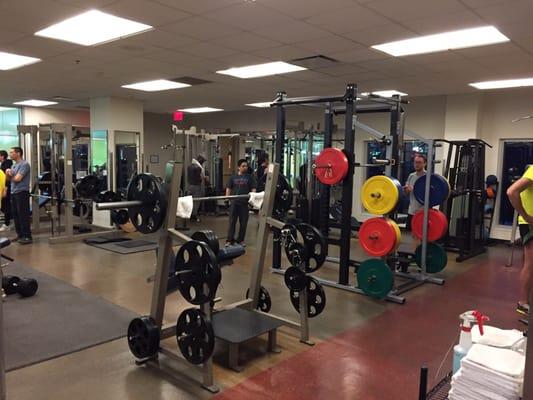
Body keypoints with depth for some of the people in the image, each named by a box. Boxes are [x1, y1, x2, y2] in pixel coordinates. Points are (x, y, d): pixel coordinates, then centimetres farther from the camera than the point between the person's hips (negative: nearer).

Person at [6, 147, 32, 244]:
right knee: (15, 214, 11)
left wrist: (11, 176, 3)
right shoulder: (14, 165, 17)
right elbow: (9, 178, 15)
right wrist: (8, 173, -7)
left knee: (23, 215, -7)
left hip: (22, 192, -9)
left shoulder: (24, 164, -11)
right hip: (13, 192, 9)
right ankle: (20, 234, 20)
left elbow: (17, 178, -19)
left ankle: (27, 236, -4)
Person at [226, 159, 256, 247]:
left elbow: (253, 189, 2)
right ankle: (229, 240, 10)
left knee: (243, 222, 6)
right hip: (234, 202, 0)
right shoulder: (233, 177, 7)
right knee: (232, 221, 3)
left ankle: (241, 240, 18)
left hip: (244, 202, 0)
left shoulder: (249, 177, 5)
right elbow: (228, 188, 9)